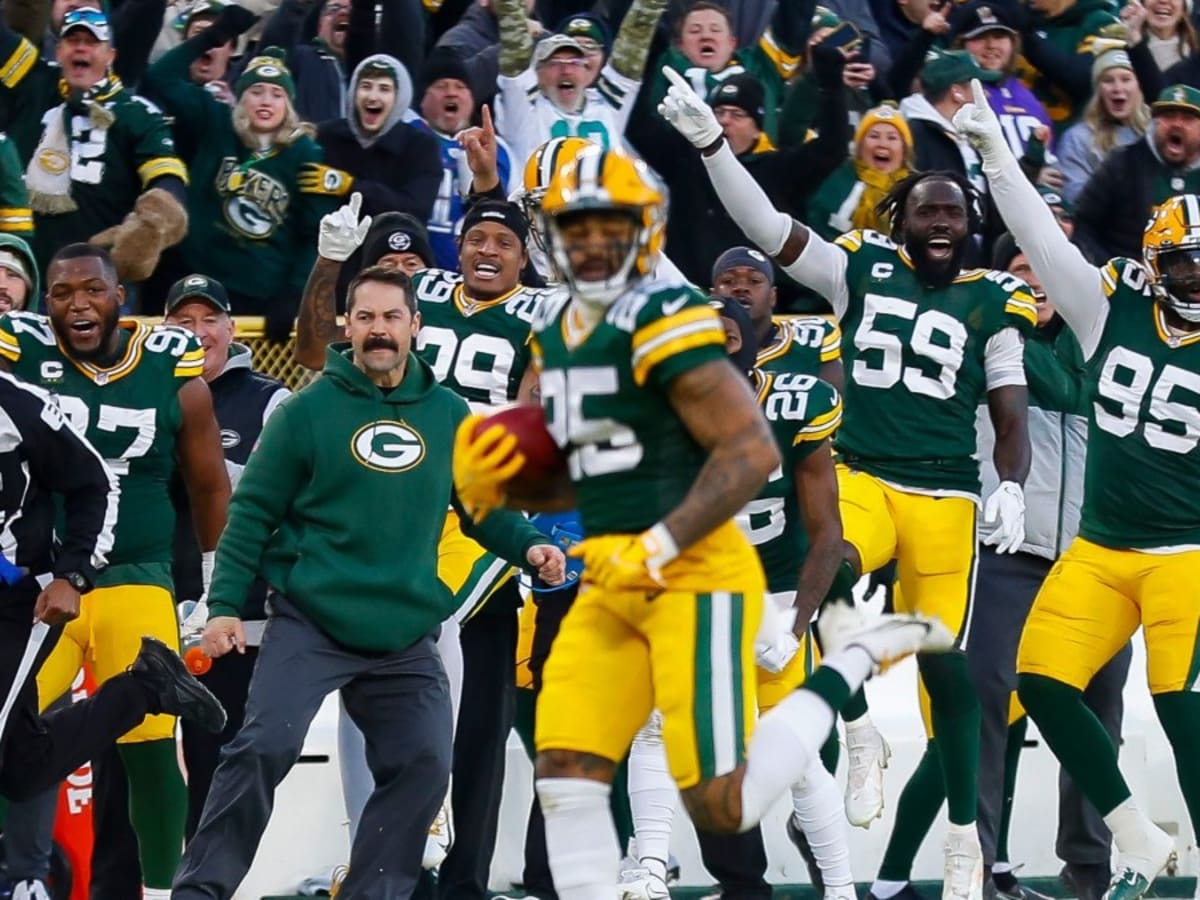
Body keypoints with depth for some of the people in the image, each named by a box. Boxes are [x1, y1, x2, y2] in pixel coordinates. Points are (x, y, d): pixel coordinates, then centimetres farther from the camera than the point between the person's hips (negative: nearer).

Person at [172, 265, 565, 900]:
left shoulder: (450, 416, 7)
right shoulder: (309, 411, -3)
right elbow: (253, 513, 0)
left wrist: (528, 547, -2)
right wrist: (224, 605, -6)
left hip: (406, 638, 4)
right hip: (309, 625, -4)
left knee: (423, 765, -3)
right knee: (266, 748, -16)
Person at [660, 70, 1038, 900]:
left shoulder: (990, 304, 8)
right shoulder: (863, 271, 9)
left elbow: (1011, 417, 7)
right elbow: (768, 227, 1)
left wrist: (1012, 488, -12)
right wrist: (710, 144, -11)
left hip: (944, 497, 0)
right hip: (858, 478, 0)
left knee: (944, 665, 0)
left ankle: (965, 833, 15)